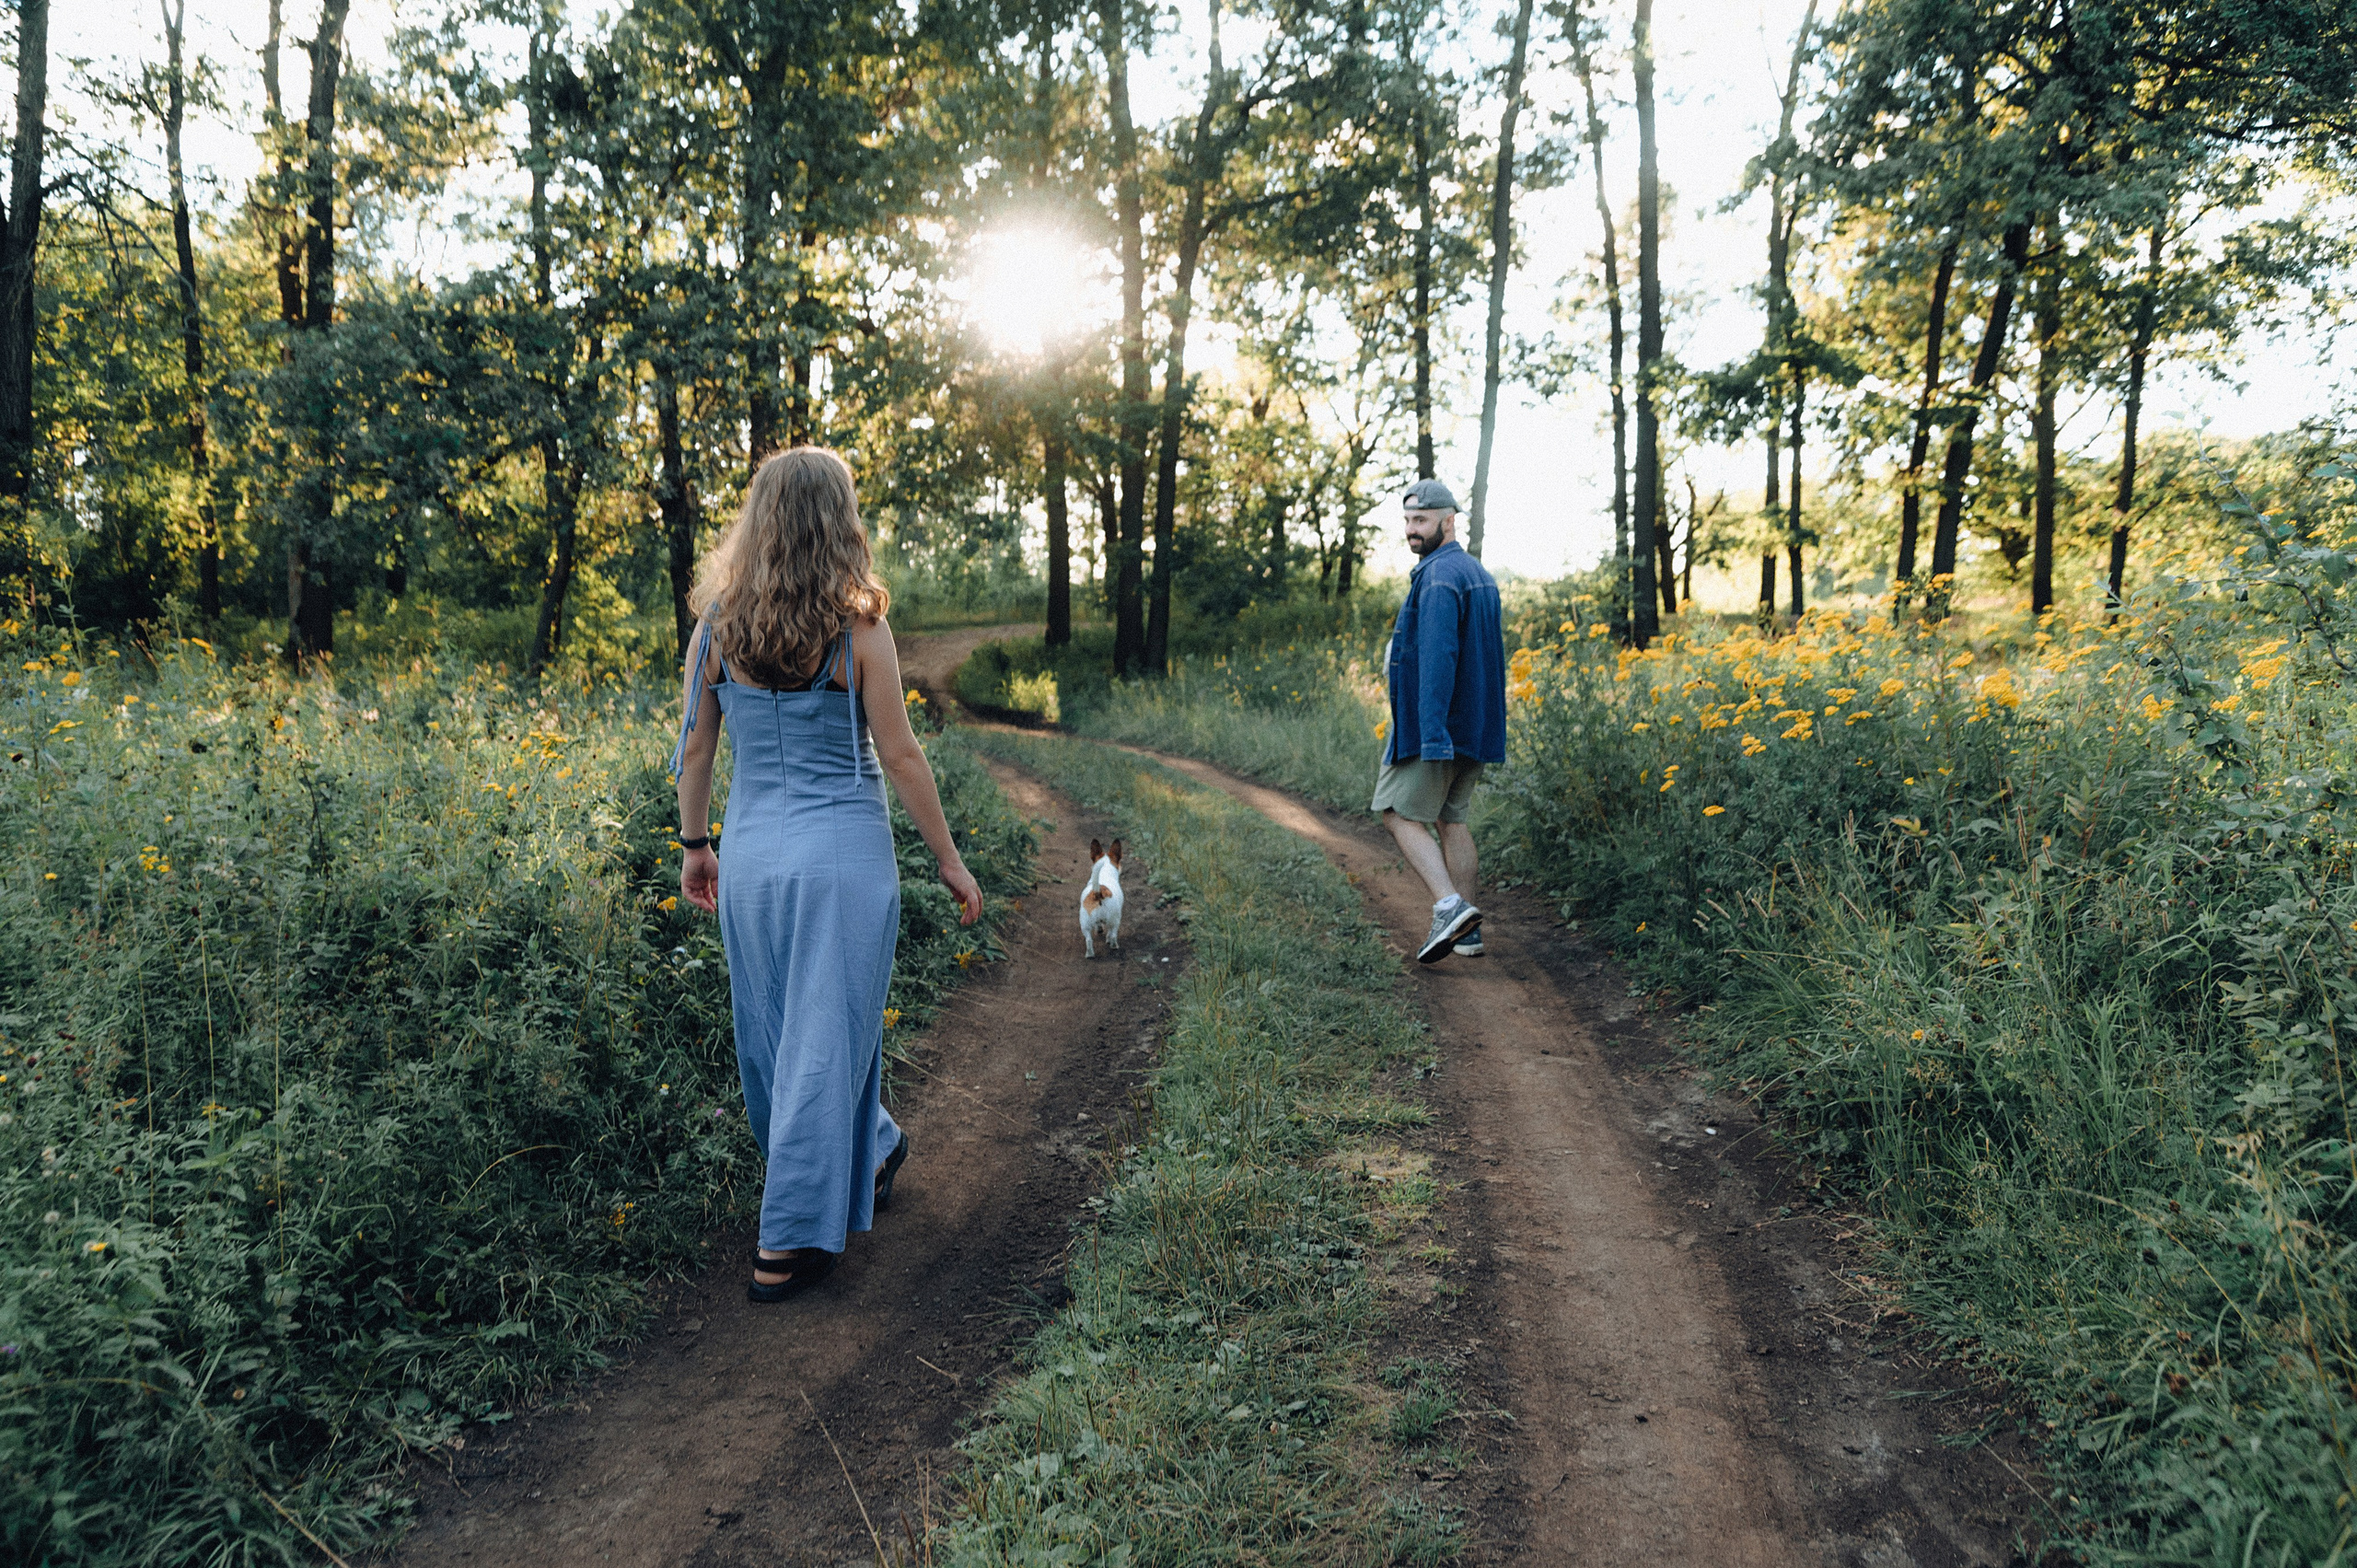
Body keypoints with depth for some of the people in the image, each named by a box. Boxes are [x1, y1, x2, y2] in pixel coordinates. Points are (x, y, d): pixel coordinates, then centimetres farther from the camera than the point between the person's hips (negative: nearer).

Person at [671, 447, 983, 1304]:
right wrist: (951, 860, 1)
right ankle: (790, 1241, 9)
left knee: (773, 1034, 21)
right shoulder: (858, 630, -11)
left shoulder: (716, 627, 0)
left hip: (750, 853, 5)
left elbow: (693, 748, 6)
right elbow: (900, 757, -8)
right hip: (845, 854, -4)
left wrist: (693, 845, 19)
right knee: (824, 1038, 4)